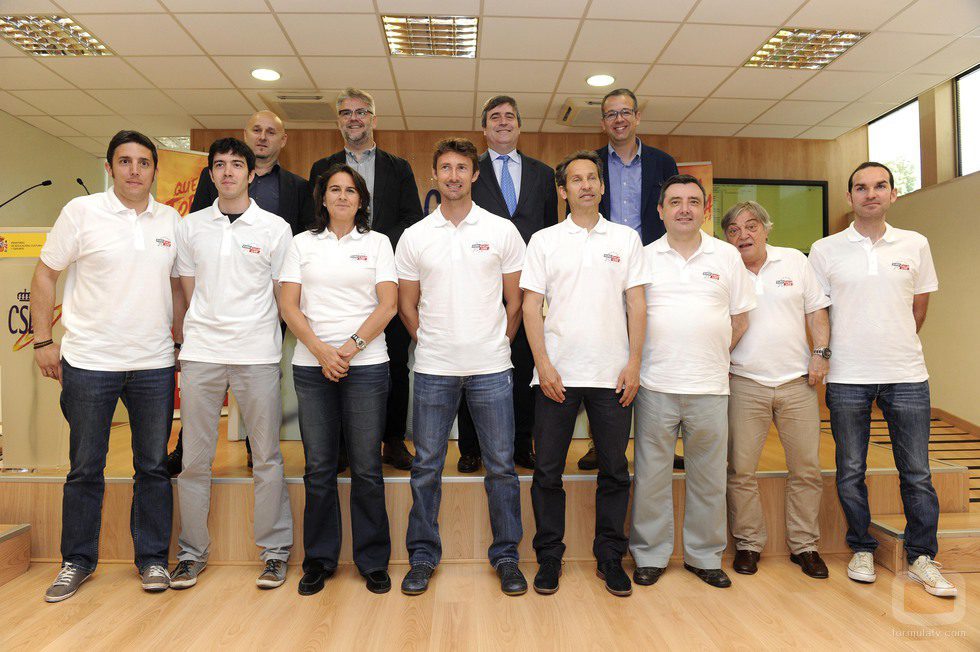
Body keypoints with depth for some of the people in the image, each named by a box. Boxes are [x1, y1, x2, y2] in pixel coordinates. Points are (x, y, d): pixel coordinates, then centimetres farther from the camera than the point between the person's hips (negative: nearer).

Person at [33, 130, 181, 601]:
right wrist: (43, 340, -3)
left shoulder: (170, 220, 7)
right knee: (84, 469, 9)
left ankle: (153, 558, 22)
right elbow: (45, 274, 2)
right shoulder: (82, 212, -2)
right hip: (89, 363, -2)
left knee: (153, 467, 9)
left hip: (154, 364, 2)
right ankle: (77, 561, 26)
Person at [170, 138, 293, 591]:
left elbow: (285, 295, 6)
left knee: (267, 456, 2)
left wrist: (251, 329, 1)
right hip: (200, 353, 3)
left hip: (258, 353, -2)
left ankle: (275, 551, 14)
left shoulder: (275, 228, 4)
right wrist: (195, 334, 7)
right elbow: (188, 291, 14)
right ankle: (192, 552, 21)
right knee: (194, 458, 7)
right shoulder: (191, 227, 11)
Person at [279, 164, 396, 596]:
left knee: (367, 467, 2)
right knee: (319, 467, 6)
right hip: (311, 365, 1)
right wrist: (321, 350, -9)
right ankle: (319, 560, 21)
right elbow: (288, 305, 3)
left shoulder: (377, 243, 8)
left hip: (366, 364, -1)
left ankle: (373, 560, 16)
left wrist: (351, 347, -11)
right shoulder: (302, 244, 11)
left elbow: (388, 305, -1)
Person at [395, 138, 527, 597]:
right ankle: (423, 556, 24)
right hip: (433, 369, 1)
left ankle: (506, 556, 22)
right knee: (426, 466, 8)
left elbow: (514, 300, 7)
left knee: (501, 465, 6)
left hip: (491, 368, 0)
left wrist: (497, 346, 4)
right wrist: (432, 343, 6)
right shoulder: (414, 237, 5)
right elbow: (407, 304, 11)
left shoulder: (502, 231, 3)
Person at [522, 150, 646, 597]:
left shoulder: (626, 239, 9)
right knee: (548, 472, 5)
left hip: (612, 375, 1)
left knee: (615, 472, 9)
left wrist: (634, 363, -3)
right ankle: (549, 558, 21)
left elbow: (637, 305, 6)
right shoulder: (544, 240, 6)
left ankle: (610, 558, 24)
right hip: (556, 374, -1)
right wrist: (544, 364, -9)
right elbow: (531, 305, 1)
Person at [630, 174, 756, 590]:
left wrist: (714, 356, 5)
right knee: (650, 474, 4)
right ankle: (650, 555, 19)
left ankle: (705, 556, 25)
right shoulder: (644, 257, 6)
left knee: (709, 477, 9)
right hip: (655, 385, -1)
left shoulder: (727, 256, 9)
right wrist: (648, 357, 1)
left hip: (710, 386, 1)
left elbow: (740, 319, 12)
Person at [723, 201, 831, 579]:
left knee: (806, 468, 5)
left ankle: (804, 545, 20)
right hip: (745, 383, -1)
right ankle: (748, 544, 16)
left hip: (797, 381, 2)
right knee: (741, 469, 0)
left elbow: (817, 311, 11)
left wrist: (820, 353, -1)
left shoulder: (795, 261, 9)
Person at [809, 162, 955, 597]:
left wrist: (896, 348, 13)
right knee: (850, 471, 8)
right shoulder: (825, 250, 0)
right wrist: (823, 355, -1)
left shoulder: (915, 245, 6)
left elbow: (919, 306, 14)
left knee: (917, 472, 7)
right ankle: (862, 550, 24)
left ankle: (921, 558, 22)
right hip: (847, 379, -1)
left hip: (907, 376, 2)